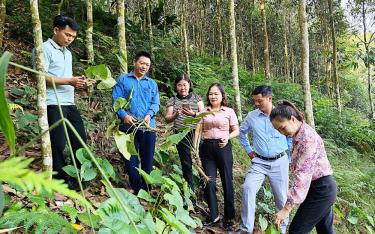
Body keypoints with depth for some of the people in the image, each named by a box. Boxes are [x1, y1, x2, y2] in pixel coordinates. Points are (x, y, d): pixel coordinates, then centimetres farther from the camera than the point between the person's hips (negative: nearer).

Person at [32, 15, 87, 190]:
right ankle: (62, 180, 11)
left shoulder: (68, 53, 20)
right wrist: (69, 81, -19)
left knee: (80, 139, 9)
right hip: (53, 104, -8)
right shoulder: (44, 49, -6)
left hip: (70, 103, 8)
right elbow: (41, 77, -15)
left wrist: (77, 81, 7)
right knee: (58, 143, -1)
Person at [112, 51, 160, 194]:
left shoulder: (152, 83, 17)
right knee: (130, 157, 3)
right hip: (128, 124, -2)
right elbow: (116, 99, -1)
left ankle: (146, 187, 18)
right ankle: (136, 187, 15)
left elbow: (155, 103, 7)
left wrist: (149, 115, -14)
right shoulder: (123, 80, 9)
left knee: (148, 157, 6)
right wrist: (124, 115, -17)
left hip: (148, 125, 2)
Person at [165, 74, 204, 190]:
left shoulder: (196, 97, 11)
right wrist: (175, 115, -17)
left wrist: (193, 113, -17)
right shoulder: (172, 100, 11)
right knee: (186, 164, 6)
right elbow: (167, 119, 5)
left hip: (196, 133, -1)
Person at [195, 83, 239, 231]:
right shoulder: (204, 111, 8)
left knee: (227, 182, 4)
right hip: (207, 148, 2)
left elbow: (236, 131, 5)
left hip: (223, 147, -2)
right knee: (209, 182, 2)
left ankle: (228, 217, 19)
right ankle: (214, 215, 18)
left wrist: (228, 137, -15)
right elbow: (198, 130, 6)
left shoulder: (229, 111, 2)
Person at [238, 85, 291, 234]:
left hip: (279, 162, -1)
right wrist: (248, 149, 12)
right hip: (259, 162, 1)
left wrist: (290, 158, 5)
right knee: (248, 188, -19)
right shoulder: (251, 116, -1)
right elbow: (242, 131, 18)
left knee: (281, 196, 9)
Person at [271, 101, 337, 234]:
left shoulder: (307, 137, -23)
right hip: (323, 188, 9)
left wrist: (287, 208, -29)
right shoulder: (299, 135, 6)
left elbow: (303, 174, -29)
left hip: (320, 189, -9)